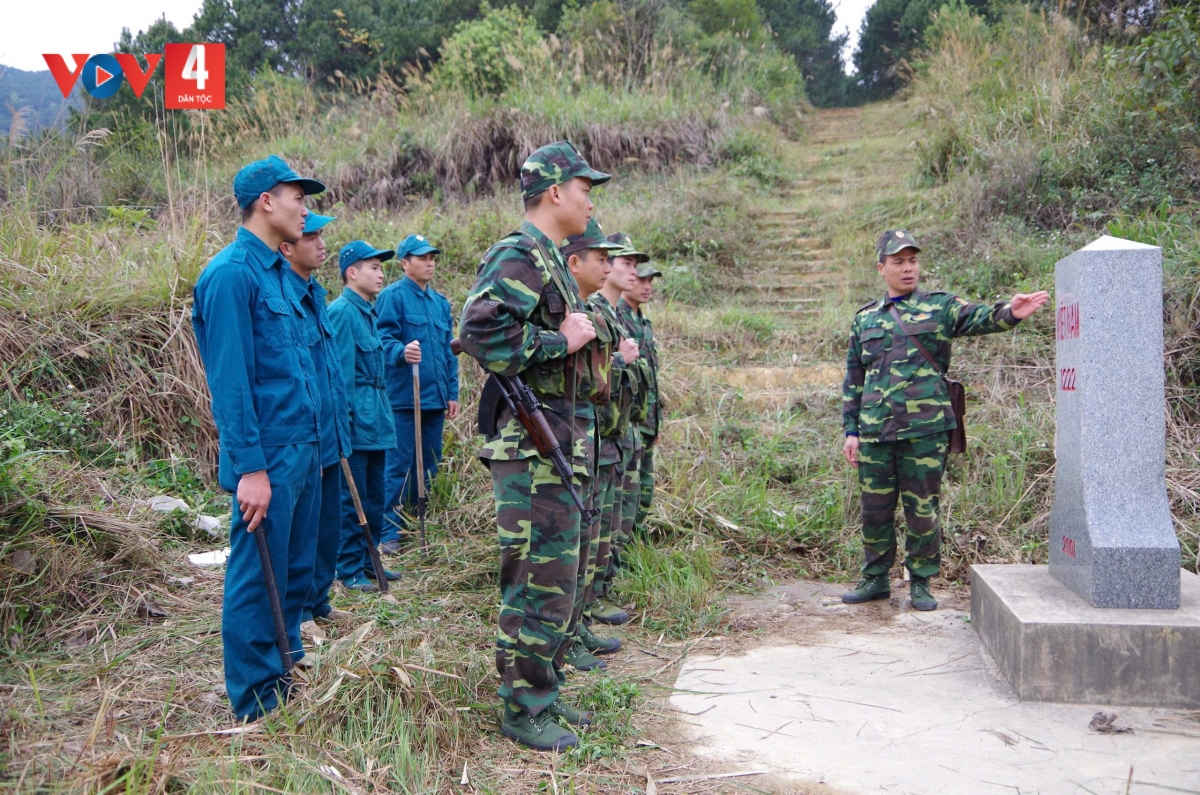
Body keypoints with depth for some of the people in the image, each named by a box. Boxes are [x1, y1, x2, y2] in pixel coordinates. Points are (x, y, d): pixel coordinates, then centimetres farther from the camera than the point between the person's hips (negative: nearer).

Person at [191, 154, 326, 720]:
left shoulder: (276, 271, 15)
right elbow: (230, 380, -18)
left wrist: (312, 446, 18)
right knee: (258, 578, 1)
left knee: (294, 573, 17)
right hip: (269, 460, -9)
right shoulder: (232, 273, -14)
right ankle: (256, 705, 12)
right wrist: (250, 467, -20)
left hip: (302, 451, 9)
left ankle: (286, 674, 31)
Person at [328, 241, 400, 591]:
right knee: (352, 499, -2)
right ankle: (350, 569, 7)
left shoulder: (368, 311, 16)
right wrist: (346, 418, -19)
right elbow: (340, 371, -17)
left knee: (375, 496, 15)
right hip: (356, 421, -10)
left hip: (375, 421, 10)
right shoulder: (342, 312, -13)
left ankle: (368, 562, 25)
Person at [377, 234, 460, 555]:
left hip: (435, 398, 7)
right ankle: (389, 533, 4)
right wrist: (402, 352, -34)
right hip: (404, 397, -7)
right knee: (399, 468, -4)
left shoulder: (441, 302, 17)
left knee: (428, 467, 12)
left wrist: (452, 392, 16)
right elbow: (384, 339, -13)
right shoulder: (392, 296, -4)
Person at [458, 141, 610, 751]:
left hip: (559, 448, 11)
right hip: (532, 449, -11)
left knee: (555, 579, 16)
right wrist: (562, 342, -20)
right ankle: (525, 711, 8)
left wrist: (593, 348, 10)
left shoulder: (550, 261, 19)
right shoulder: (519, 256, -13)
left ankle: (542, 694, 28)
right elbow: (481, 329, -28)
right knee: (538, 583, -4)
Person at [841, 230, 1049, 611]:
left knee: (922, 511, 4)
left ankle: (921, 583, 19)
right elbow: (853, 379, 15)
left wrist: (1009, 313, -38)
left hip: (925, 430, -2)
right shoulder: (864, 318, 13)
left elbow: (980, 318, -15)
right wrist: (851, 430, 8)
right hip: (875, 433, 3)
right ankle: (875, 579, 24)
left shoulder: (941, 307, 5)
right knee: (875, 511, 9)